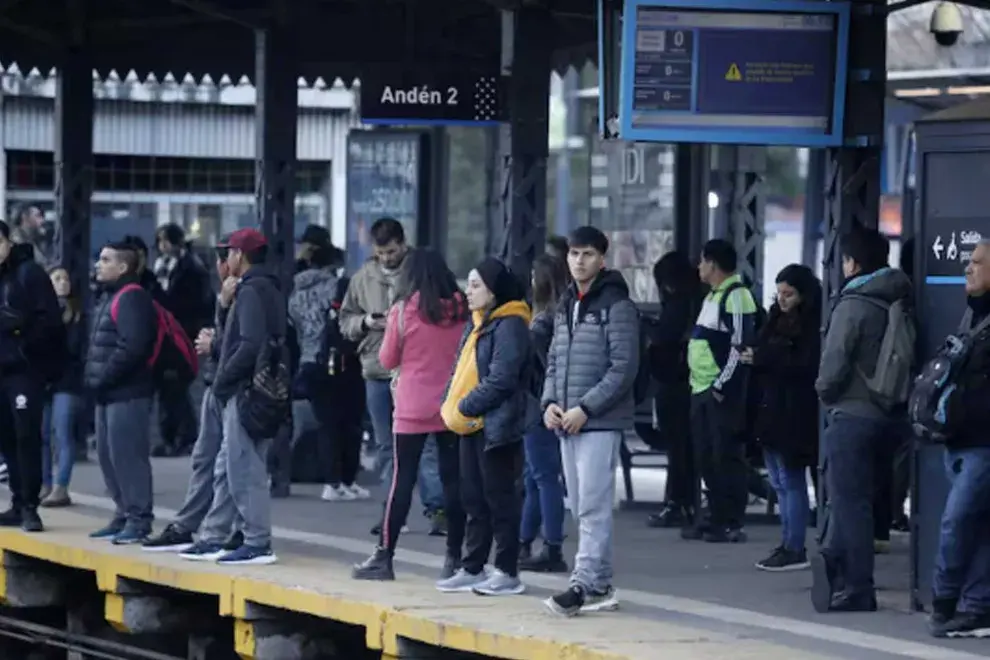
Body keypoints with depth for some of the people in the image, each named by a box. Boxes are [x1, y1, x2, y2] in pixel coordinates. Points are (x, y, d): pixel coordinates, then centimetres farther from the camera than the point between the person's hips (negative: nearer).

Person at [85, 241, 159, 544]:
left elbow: (132, 348, -23)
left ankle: (139, 519, -7)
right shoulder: (109, 297, 19)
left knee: (127, 455, -10)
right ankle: (124, 515, 20)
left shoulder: (131, 298, -13)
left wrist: (102, 378, -18)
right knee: (108, 456, 13)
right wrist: (91, 374, 11)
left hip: (127, 393, -11)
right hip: (107, 394, 11)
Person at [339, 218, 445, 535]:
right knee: (386, 446, 11)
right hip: (376, 371, 5)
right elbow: (345, 319, 14)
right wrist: (365, 322, -6)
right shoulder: (364, 277, 9)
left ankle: (436, 507, -6)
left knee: (425, 442, -6)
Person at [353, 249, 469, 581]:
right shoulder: (461, 310, -1)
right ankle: (454, 558, 8)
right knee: (453, 479, 6)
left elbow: (388, 359, 1)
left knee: (403, 480, 2)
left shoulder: (404, 310, -8)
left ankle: (384, 556, 3)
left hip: (413, 409, -2)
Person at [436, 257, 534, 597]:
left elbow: (501, 380, -21)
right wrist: (450, 405, 3)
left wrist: (465, 407, -16)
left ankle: (508, 573, 1)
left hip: (495, 425, -9)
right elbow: (461, 371, 19)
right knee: (474, 499, 12)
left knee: (499, 499, -4)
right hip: (471, 425, 9)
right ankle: (473, 569, 19)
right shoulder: (477, 324, 16)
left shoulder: (509, 326, -13)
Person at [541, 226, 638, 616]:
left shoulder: (616, 305, -7)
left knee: (593, 507, -11)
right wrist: (550, 402, 3)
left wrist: (585, 408, -17)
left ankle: (585, 585, -13)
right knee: (581, 508, 10)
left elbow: (624, 367, -13)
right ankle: (601, 586, 15)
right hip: (567, 423, 8)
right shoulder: (566, 306, 17)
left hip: (600, 422, -8)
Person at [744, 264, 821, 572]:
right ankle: (788, 544, 17)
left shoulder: (812, 326, -11)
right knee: (780, 482, 11)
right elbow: (765, 356, 17)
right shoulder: (777, 320, 14)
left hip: (794, 416, -9)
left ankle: (795, 549, -4)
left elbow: (805, 365, -19)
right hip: (771, 410, 9)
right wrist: (749, 355, -5)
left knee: (790, 480, -7)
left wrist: (762, 358, -19)